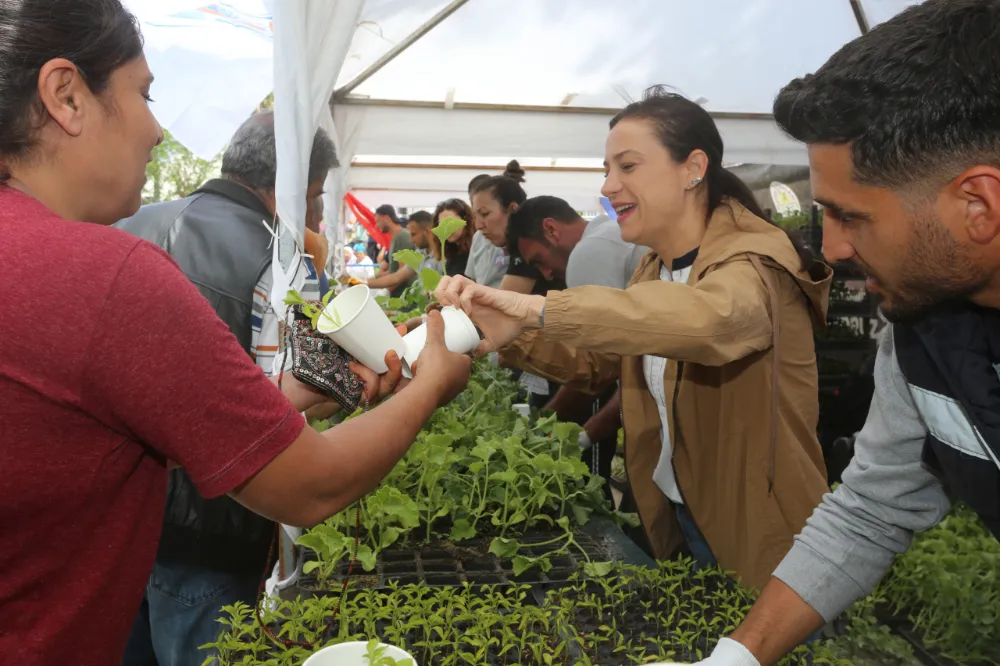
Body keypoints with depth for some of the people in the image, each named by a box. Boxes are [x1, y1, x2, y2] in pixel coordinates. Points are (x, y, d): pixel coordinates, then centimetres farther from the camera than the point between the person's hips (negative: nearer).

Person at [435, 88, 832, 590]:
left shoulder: (757, 261, -22)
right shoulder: (656, 267, 4)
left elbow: (707, 317, -45)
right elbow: (594, 362, 4)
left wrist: (539, 308, -45)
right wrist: (505, 328, -13)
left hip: (756, 534, -7)